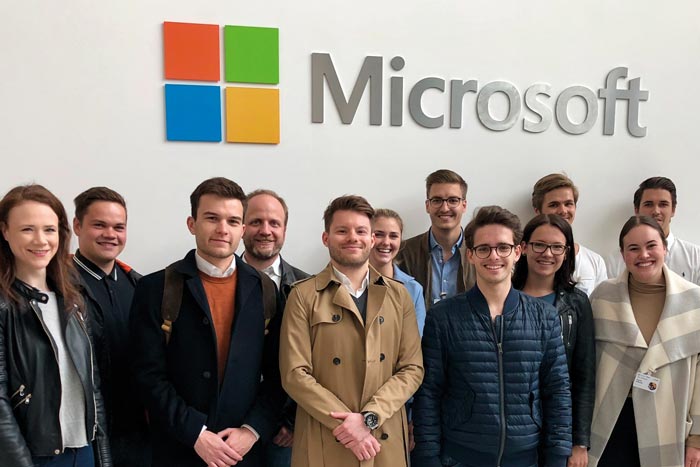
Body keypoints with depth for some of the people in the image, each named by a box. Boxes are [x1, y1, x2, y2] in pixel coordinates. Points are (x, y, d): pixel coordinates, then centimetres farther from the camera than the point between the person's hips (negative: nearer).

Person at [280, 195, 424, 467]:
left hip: (387, 443, 2)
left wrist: (369, 417, -11)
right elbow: (294, 374, -8)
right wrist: (345, 424, -14)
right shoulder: (303, 296, -3)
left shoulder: (398, 295, 5)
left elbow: (412, 369, 0)